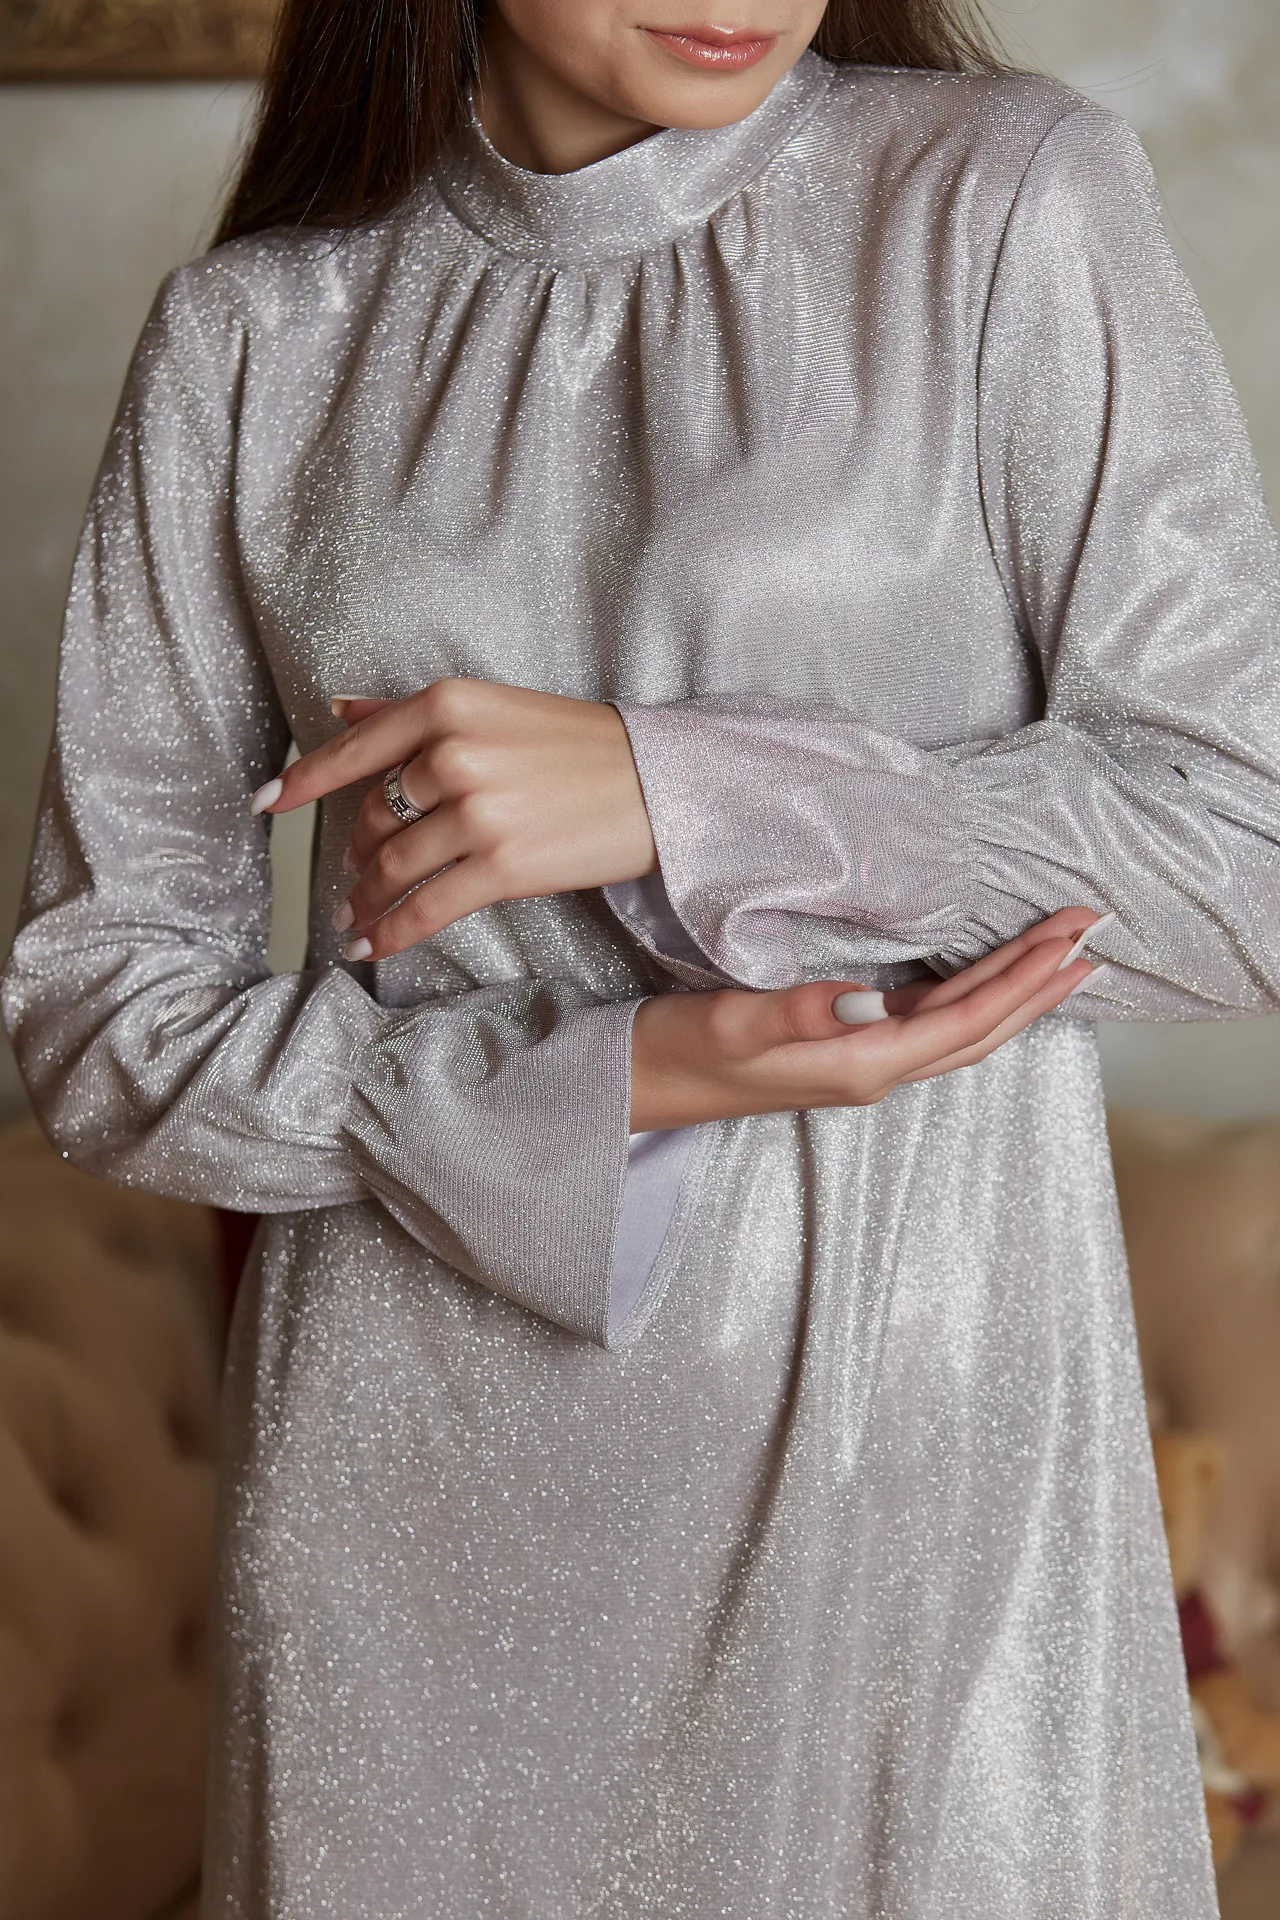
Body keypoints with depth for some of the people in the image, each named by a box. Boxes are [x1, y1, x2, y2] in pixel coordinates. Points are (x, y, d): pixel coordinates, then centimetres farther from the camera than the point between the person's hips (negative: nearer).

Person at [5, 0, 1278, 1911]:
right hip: (419, 1473, 2)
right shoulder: (256, 337, 2)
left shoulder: (1008, 199, -4)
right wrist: (616, 1082, -13)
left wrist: (686, 795, -16)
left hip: (906, 1427, -1)